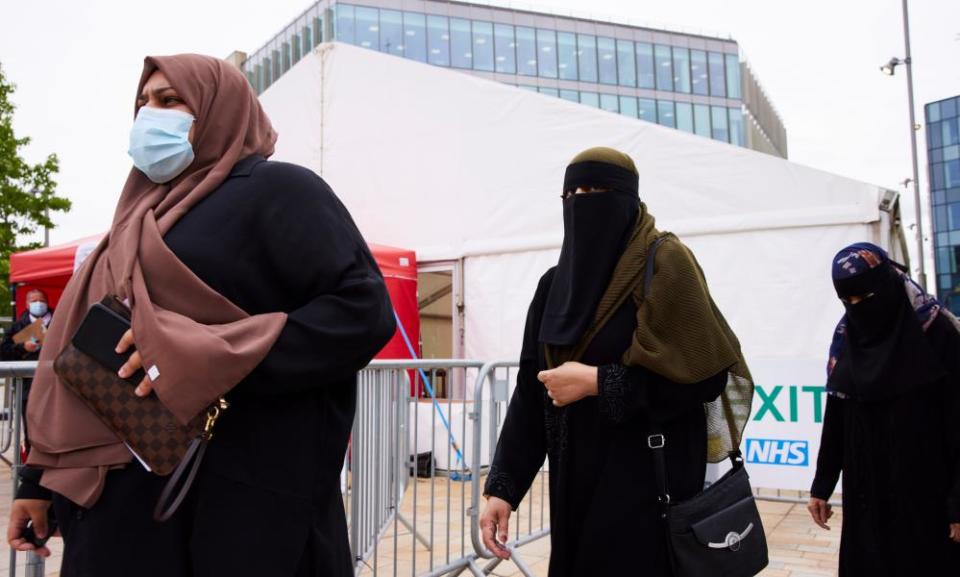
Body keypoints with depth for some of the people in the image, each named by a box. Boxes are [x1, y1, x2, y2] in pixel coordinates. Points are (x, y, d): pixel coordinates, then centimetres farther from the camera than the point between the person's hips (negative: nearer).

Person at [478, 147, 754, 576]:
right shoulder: (554, 285, 8)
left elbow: (704, 374, -16)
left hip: (648, 482, -5)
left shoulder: (664, 263, -7)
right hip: (574, 484, 5)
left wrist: (597, 383, -15)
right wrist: (502, 486, -1)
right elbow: (531, 394, 6)